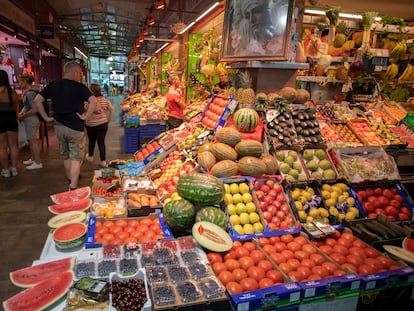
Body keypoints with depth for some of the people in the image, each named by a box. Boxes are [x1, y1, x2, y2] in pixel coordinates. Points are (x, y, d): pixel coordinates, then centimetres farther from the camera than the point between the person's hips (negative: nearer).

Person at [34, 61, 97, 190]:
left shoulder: (53, 85, 4)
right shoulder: (79, 87, -10)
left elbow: (37, 100, 2)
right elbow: (93, 101, -24)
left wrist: (46, 117, 5)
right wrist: (85, 116, -15)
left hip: (59, 126, 5)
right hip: (75, 127, -5)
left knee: (66, 156, 20)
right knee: (76, 158, 1)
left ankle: (71, 181, 36)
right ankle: (73, 188, -5)